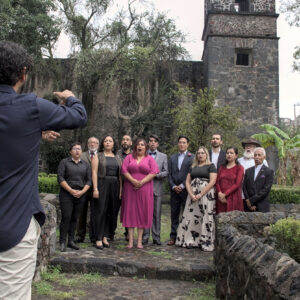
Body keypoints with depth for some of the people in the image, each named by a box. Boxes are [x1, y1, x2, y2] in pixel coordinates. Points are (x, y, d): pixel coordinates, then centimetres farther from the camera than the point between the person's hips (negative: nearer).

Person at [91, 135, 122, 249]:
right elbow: (94, 173, -4)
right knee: (100, 211, -4)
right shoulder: (98, 157, 4)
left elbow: (120, 175, 10)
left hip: (114, 187, 4)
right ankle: (98, 239, 2)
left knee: (111, 212, 4)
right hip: (102, 185, -4)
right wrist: (95, 189, -14)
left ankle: (105, 236, 14)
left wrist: (120, 190, 1)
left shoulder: (118, 158, 14)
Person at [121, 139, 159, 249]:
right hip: (130, 189, 1)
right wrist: (134, 181, -15)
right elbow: (124, 170, -1)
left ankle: (140, 240, 7)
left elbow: (154, 172, -5)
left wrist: (141, 182, -14)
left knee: (142, 212, 1)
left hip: (144, 189, -1)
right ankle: (130, 240, 5)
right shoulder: (129, 157, 10)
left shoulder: (150, 159, 7)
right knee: (130, 212, 0)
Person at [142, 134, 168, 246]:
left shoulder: (163, 156, 12)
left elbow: (165, 172, 4)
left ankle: (156, 237, 9)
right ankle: (145, 236, 11)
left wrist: (155, 174, -10)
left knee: (157, 214, 2)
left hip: (157, 188, 0)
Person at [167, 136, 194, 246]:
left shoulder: (192, 157, 1)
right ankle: (173, 237, 13)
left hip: (186, 190, -4)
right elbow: (169, 174, 9)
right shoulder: (172, 158, 15)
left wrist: (182, 186, -12)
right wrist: (173, 186, -6)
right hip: (174, 190, 4)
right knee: (174, 214, 7)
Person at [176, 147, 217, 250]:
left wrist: (201, 194, -14)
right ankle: (190, 240, 9)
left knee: (205, 217, -6)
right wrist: (191, 194, -6)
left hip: (206, 194, -4)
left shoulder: (211, 166, 3)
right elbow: (187, 182, 11)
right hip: (192, 195, 5)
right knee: (191, 217, 1)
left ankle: (206, 243, 1)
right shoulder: (193, 167, 17)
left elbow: (212, 182, -8)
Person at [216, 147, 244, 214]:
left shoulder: (239, 168, 3)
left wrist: (225, 194, -12)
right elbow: (217, 182, 8)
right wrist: (219, 193, -9)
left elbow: (237, 184, -7)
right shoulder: (222, 167, 17)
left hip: (233, 198, -3)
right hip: (221, 198, 3)